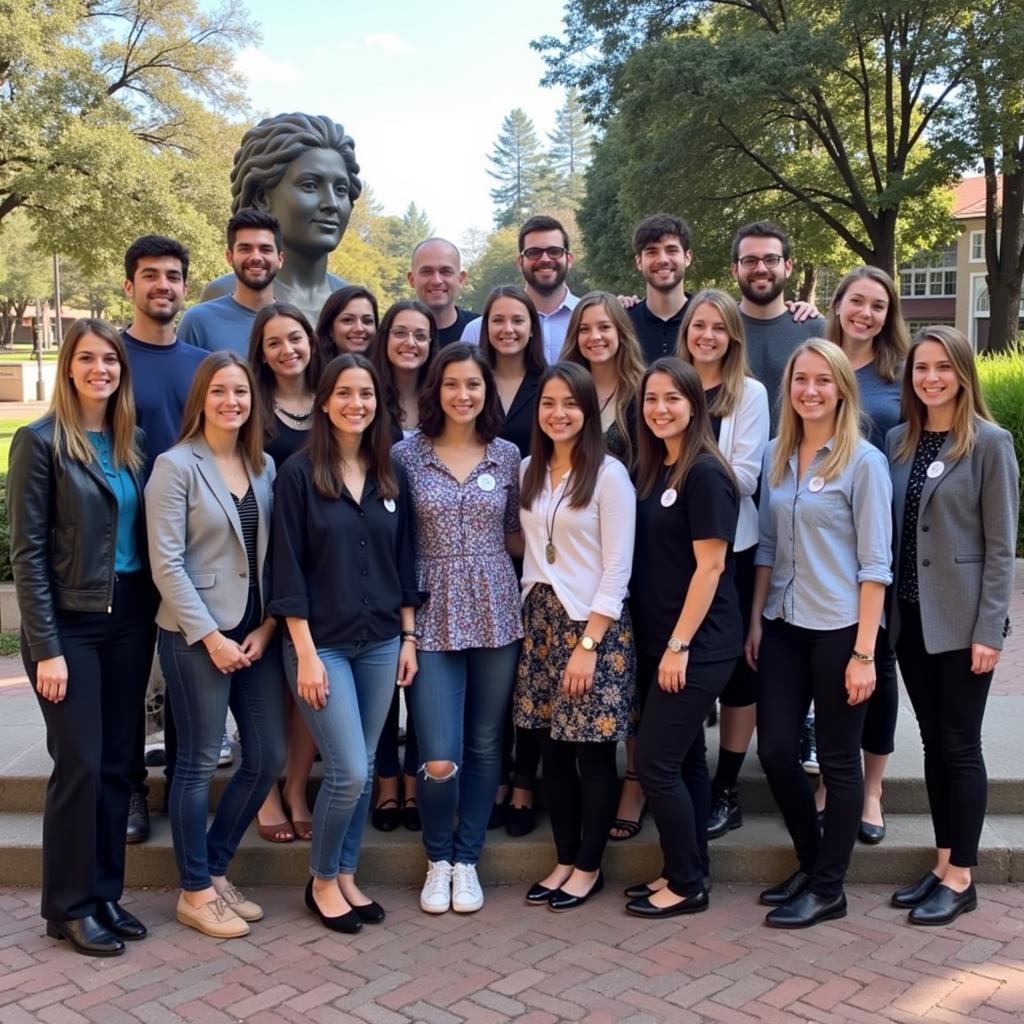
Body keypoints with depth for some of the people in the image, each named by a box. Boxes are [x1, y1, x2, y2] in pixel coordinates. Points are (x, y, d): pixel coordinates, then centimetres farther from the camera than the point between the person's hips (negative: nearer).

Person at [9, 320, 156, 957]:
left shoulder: (133, 442, 8)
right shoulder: (41, 442, -7)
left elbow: (146, 538, 11)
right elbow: (27, 553, -10)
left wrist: (152, 616, 2)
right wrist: (46, 648, -14)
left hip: (131, 620, 5)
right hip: (70, 623, -5)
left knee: (119, 762, 9)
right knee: (81, 765, -2)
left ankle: (105, 893, 23)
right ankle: (69, 906, 14)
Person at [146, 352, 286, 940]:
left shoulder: (264, 466, 9)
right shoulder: (176, 466, -7)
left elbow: (274, 555, 8)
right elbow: (166, 563, -12)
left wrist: (266, 627, -3)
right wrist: (211, 637, -14)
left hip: (257, 632, 6)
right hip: (196, 636, -6)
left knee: (269, 758, 8)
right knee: (200, 762, 3)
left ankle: (215, 869, 26)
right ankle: (196, 891, 19)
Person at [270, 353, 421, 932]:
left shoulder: (391, 475, 6)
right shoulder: (300, 473, -7)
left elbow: (404, 561, 10)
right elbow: (288, 570, -10)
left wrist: (409, 636, 6)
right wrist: (305, 653, -13)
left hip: (381, 641, 5)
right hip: (323, 642, -4)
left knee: (364, 769, 10)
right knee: (348, 771, -6)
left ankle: (346, 876, 27)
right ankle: (322, 880, 17)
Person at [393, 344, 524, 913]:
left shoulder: (507, 455, 5)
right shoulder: (406, 455, -1)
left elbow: (515, 534, 13)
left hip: (495, 613, 2)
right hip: (433, 616, -2)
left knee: (485, 747, 10)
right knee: (439, 759, -6)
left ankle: (467, 860, 29)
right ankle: (438, 859, 22)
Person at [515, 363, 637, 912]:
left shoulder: (609, 474, -9)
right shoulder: (529, 471, 9)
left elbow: (617, 569, -12)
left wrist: (588, 643, -16)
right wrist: (531, 614, 5)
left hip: (593, 621, -5)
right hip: (540, 618, 5)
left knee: (593, 752, 3)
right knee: (552, 749, 10)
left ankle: (589, 867, 18)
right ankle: (564, 860, 24)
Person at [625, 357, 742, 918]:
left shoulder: (705, 473, -14)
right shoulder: (652, 470, 11)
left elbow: (710, 566, -17)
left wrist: (679, 645, -17)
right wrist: (660, 643, 10)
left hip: (698, 644, -8)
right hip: (660, 639, 8)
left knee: (654, 762, -5)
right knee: (684, 758, 14)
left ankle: (687, 885, 10)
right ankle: (688, 872, 25)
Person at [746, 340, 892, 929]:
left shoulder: (863, 461, -8)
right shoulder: (776, 457, 8)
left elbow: (875, 564, -10)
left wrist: (864, 652, -14)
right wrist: (755, 620, 8)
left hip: (839, 630, -5)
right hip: (784, 626, 5)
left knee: (838, 759, 6)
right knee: (776, 749, 5)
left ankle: (829, 889, 20)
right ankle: (811, 864, 28)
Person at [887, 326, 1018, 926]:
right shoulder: (898, 442, 7)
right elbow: (889, 532, 9)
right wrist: (889, 610, 4)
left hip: (961, 620, -5)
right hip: (910, 616, 5)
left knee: (960, 745, 2)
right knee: (933, 742, 12)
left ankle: (961, 878, 13)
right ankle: (943, 865, 23)